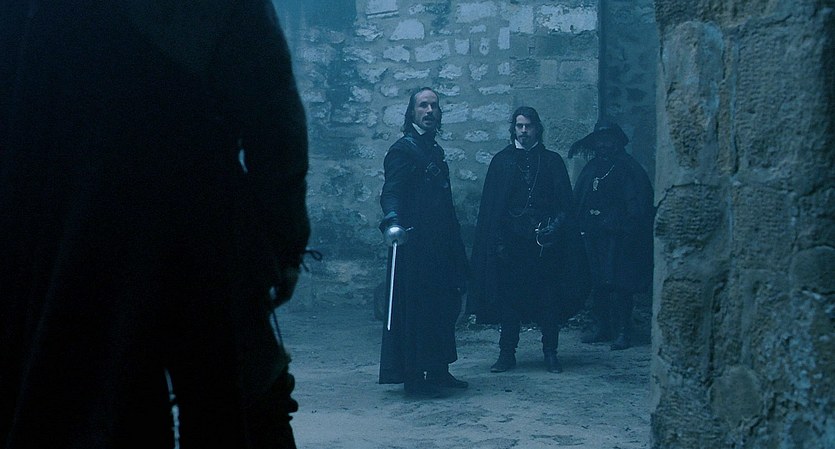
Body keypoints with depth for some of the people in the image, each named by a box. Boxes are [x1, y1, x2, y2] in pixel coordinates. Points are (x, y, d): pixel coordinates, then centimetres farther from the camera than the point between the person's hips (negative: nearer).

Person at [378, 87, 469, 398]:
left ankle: (438, 372, 19)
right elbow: (391, 191, -18)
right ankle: (414, 378, -2)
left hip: (440, 245, 9)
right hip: (415, 245, -9)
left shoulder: (434, 150, 18)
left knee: (443, 306, 11)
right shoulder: (404, 148, -7)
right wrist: (392, 221, -37)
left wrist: (455, 246, 23)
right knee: (416, 310, -7)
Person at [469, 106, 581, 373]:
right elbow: (490, 205, 5)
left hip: (545, 241, 0)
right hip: (511, 240, 0)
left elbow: (565, 203, 6)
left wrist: (555, 227, -10)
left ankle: (550, 354, 8)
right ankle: (507, 354, 9)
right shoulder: (501, 161, 8)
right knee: (508, 298, 2)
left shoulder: (552, 161, 8)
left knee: (549, 298, 0)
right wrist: (497, 240, -4)